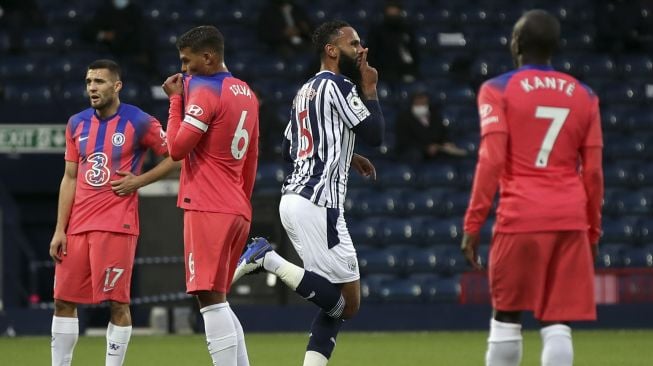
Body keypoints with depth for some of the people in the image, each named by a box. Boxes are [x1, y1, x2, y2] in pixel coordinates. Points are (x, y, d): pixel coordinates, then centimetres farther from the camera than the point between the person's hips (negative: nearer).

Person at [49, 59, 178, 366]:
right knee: (63, 300, 4)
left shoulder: (138, 122, -3)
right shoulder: (77, 124, 12)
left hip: (117, 225, -5)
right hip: (77, 226, 5)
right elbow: (70, 178, 13)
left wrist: (139, 181, -8)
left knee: (117, 302, -6)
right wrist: (60, 230, 7)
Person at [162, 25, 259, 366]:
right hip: (239, 210, 9)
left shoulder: (203, 91, -9)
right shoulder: (246, 94, 18)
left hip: (208, 208, -9)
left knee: (211, 299, -13)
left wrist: (176, 99, -4)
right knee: (218, 301, 14)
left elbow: (176, 148, -12)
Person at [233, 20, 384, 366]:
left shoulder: (305, 90, 19)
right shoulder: (338, 85, -8)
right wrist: (370, 90, 4)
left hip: (294, 196, 10)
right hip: (317, 204, -10)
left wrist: (346, 157, 28)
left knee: (335, 300, 12)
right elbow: (375, 134, -9)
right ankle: (268, 260, -15)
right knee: (346, 302, -8)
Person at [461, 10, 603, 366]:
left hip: (520, 218, -2)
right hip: (570, 220, 2)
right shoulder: (583, 96, 10)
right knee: (557, 323, 0)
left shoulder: (498, 90, 1)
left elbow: (491, 160, -9)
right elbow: (593, 171, 8)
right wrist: (592, 231, 17)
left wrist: (473, 223, -7)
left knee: (506, 318, 8)